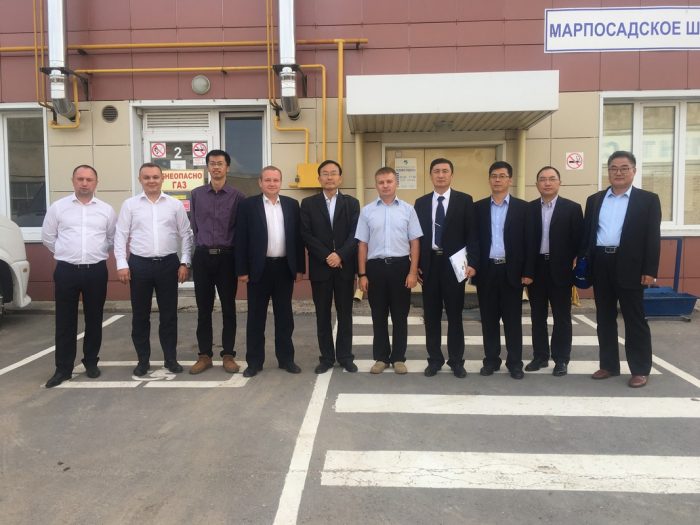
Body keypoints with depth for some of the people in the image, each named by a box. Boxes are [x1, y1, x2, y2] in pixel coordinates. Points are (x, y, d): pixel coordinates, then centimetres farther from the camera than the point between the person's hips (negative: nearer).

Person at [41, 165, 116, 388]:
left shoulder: (106, 210, 5)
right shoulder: (57, 207, 3)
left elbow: (113, 238, 14)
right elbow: (47, 237, 11)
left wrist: (96, 253, 12)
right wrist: (65, 254, 11)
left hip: (96, 270, 1)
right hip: (66, 270, -1)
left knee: (94, 320, 9)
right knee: (65, 322, 4)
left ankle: (91, 362, 23)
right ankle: (63, 368, 13)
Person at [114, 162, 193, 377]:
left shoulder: (175, 205, 4)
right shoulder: (129, 204, 3)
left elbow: (185, 235, 4)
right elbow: (120, 236, 2)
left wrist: (185, 263, -3)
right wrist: (122, 264, -6)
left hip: (168, 264, 0)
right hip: (139, 264, 0)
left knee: (169, 314, 7)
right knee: (140, 315, 8)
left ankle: (170, 358, 20)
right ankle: (143, 360, 21)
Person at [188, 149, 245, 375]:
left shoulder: (237, 196, 0)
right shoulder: (196, 194, 7)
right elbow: (193, 226, 12)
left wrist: (238, 257, 1)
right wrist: (201, 246, 11)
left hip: (227, 257, -2)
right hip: (202, 256, 2)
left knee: (228, 308, 5)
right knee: (204, 309, 7)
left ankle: (228, 355, 16)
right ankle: (204, 355, 18)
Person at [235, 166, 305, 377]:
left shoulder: (291, 204, 8)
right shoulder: (248, 205, 0)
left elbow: (298, 237, 8)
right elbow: (241, 239, -2)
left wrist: (300, 267, 4)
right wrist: (242, 270, -7)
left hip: (285, 267, 2)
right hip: (259, 268, -2)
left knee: (284, 315, 10)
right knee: (256, 316, 6)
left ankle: (286, 358, 21)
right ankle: (254, 361, 16)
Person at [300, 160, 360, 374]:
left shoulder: (352, 203, 7)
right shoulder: (308, 203, 5)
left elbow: (355, 234, -3)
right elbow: (306, 235, -3)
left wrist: (340, 255, -17)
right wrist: (326, 257, -13)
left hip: (345, 266, 0)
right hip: (320, 266, 0)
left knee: (345, 314, 7)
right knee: (323, 315, 6)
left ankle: (345, 356, 17)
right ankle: (326, 357, 16)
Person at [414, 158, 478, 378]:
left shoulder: (464, 200, 1)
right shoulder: (421, 202, 8)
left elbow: (472, 234, -3)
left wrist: (472, 263, -13)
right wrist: (416, 264, 1)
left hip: (454, 263, -2)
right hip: (429, 263, 2)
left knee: (455, 314, 6)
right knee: (431, 315, 8)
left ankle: (456, 360, 17)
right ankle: (434, 359, 20)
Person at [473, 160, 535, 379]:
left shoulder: (522, 207, 3)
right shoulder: (479, 207, 7)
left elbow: (528, 241, 0)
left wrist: (528, 272, -5)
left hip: (512, 270, -1)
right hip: (486, 270, 2)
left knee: (513, 319, 5)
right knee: (489, 318, 8)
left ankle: (514, 362, 14)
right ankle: (491, 359, 18)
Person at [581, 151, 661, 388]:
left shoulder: (648, 199, 2)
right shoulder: (594, 200, 12)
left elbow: (653, 237, -3)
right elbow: (586, 233, 11)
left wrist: (650, 270, -10)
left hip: (629, 266, -4)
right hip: (600, 265, 4)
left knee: (634, 319, 2)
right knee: (604, 318, 10)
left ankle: (640, 370, 12)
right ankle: (609, 365, 21)